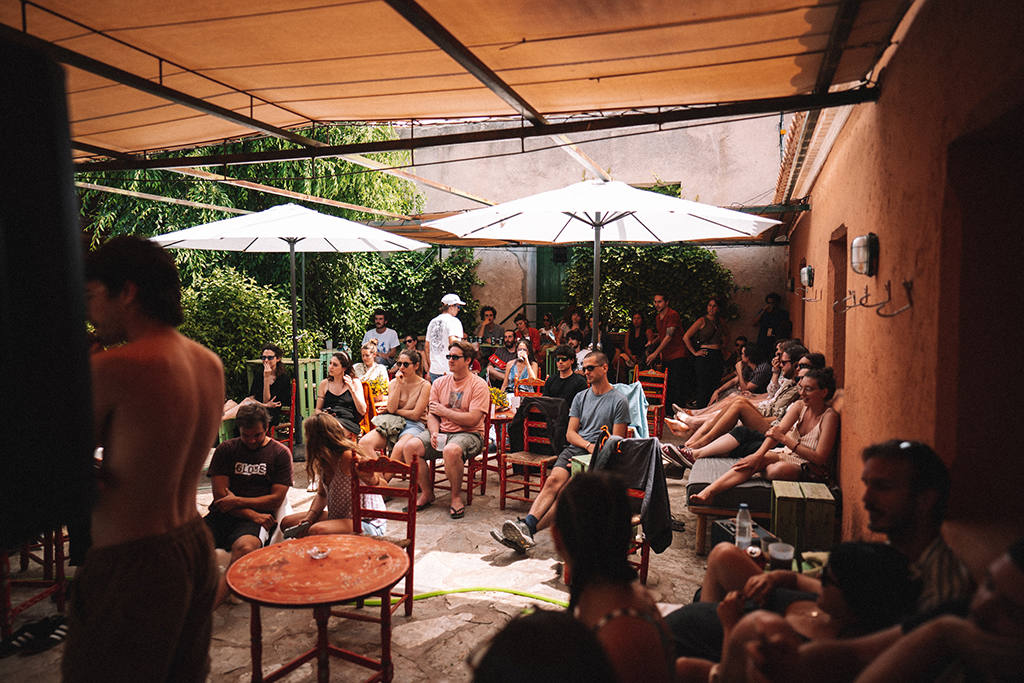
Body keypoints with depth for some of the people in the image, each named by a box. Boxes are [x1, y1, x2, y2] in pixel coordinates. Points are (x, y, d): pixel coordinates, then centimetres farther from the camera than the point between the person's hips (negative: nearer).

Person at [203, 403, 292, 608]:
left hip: (258, 518, -3)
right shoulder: (226, 450, 13)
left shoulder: (280, 453, 8)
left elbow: (277, 499, 2)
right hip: (222, 514, 3)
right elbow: (220, 495, 5)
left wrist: (237, 502, -4)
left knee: (245, 547, -37)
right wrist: (251, 514, -8)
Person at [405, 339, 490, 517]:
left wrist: (444, 411, -7)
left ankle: (456, 497, -12)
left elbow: (472, 419, -16)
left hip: (469, 434, -5)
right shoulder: (439, 382, 11)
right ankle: (427, 493, 0)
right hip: (441, 431, 5)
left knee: (451, 450, -38)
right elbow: (432, 414, 9)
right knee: (411, 447, -20)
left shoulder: (478, 385, -6)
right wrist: (434, 433, -13)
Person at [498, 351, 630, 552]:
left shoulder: (619, 401, 3)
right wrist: (588, 445, -7)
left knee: (567, 490, -27)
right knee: (554, 479, -25)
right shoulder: (581, 397, 19)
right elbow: (570, 434, 12)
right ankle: (526, 525, -39)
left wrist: (597, 453, -13)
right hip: (575, 448, 5)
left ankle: (529, 529, -36)